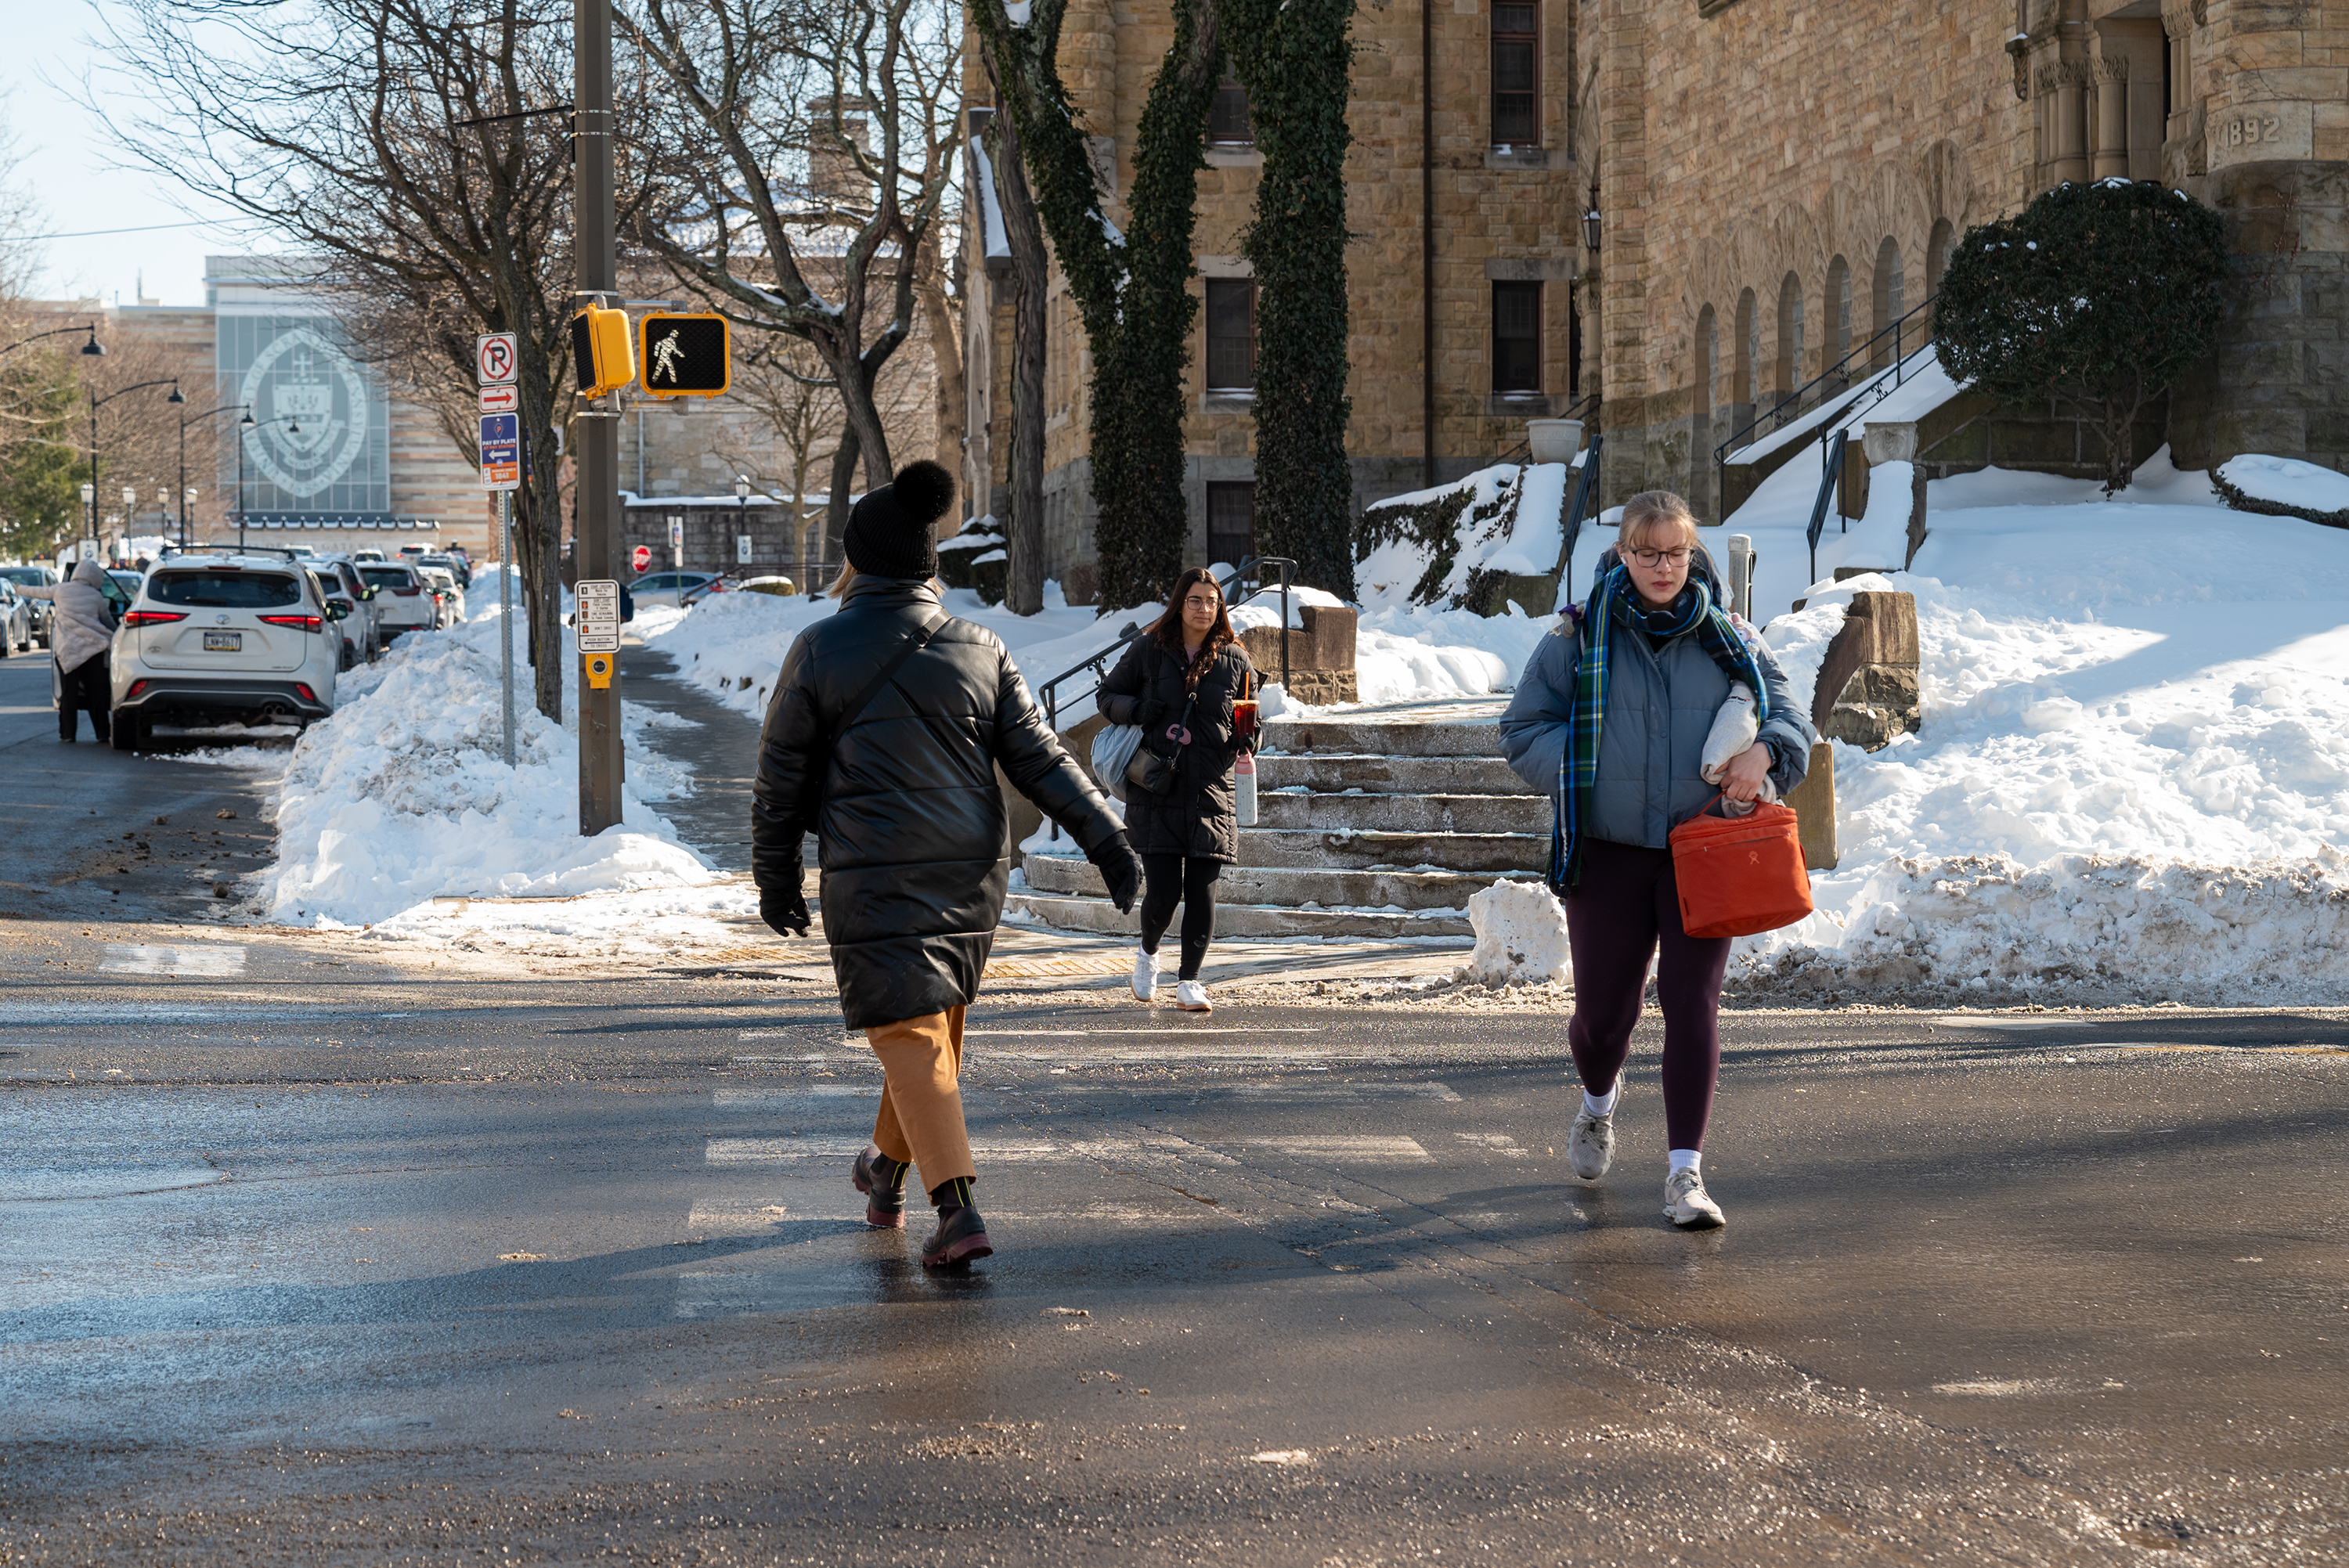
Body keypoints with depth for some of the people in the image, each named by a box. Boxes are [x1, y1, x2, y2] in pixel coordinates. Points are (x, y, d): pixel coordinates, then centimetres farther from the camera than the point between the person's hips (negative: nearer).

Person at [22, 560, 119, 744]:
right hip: (93, 648, 0)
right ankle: (103, 733, 6)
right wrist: (114, 638, 38)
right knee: (97, 693, 5)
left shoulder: (61, 590, 8)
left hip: (67, 648, 0)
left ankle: (68, 734, 3)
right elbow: (108, 622, 19)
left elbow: (38, 592, 26)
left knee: (69, 693, 3)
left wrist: (20, 589, 46)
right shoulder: (96, 596, 8)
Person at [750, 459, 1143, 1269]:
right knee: (934, 1021, 20)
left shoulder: (821, 650, -6)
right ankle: (889, 1171, 39)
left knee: (907, 1032, -4)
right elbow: (1040, 758, -1)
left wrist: (776, 880, 10)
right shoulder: (980, 650, 3)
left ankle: (957, 1207, -18)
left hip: (873, 876, -4)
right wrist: (1108, 841, -1)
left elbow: (781, 777, 0)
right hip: (971, 870, 5)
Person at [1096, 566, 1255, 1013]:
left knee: (1202, 890, -4)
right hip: (1156, 789, -1)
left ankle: (1189, 980, 7)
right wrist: (1136, 710, -9)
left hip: (1211, 792, 1)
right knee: (1164, 890, -6)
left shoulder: (1235, 659, 8)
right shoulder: (1148, 651, 4)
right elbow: (1108, 696, 12)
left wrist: (1246, 741, -7)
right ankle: (1147, 952, 25)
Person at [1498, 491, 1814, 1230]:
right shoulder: (1578, 637, -1)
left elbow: (1789, 712, 10)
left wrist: (1764, 751, -13)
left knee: (1693, 1004, -8)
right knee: (1603, 1009, 6)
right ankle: (1598, 1102, 42)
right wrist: (1589, 773, -13)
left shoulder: (1727, 640, 4)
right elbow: (1523, 731, 2)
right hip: (1608, 851, 0)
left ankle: (1686, 1172, -6)